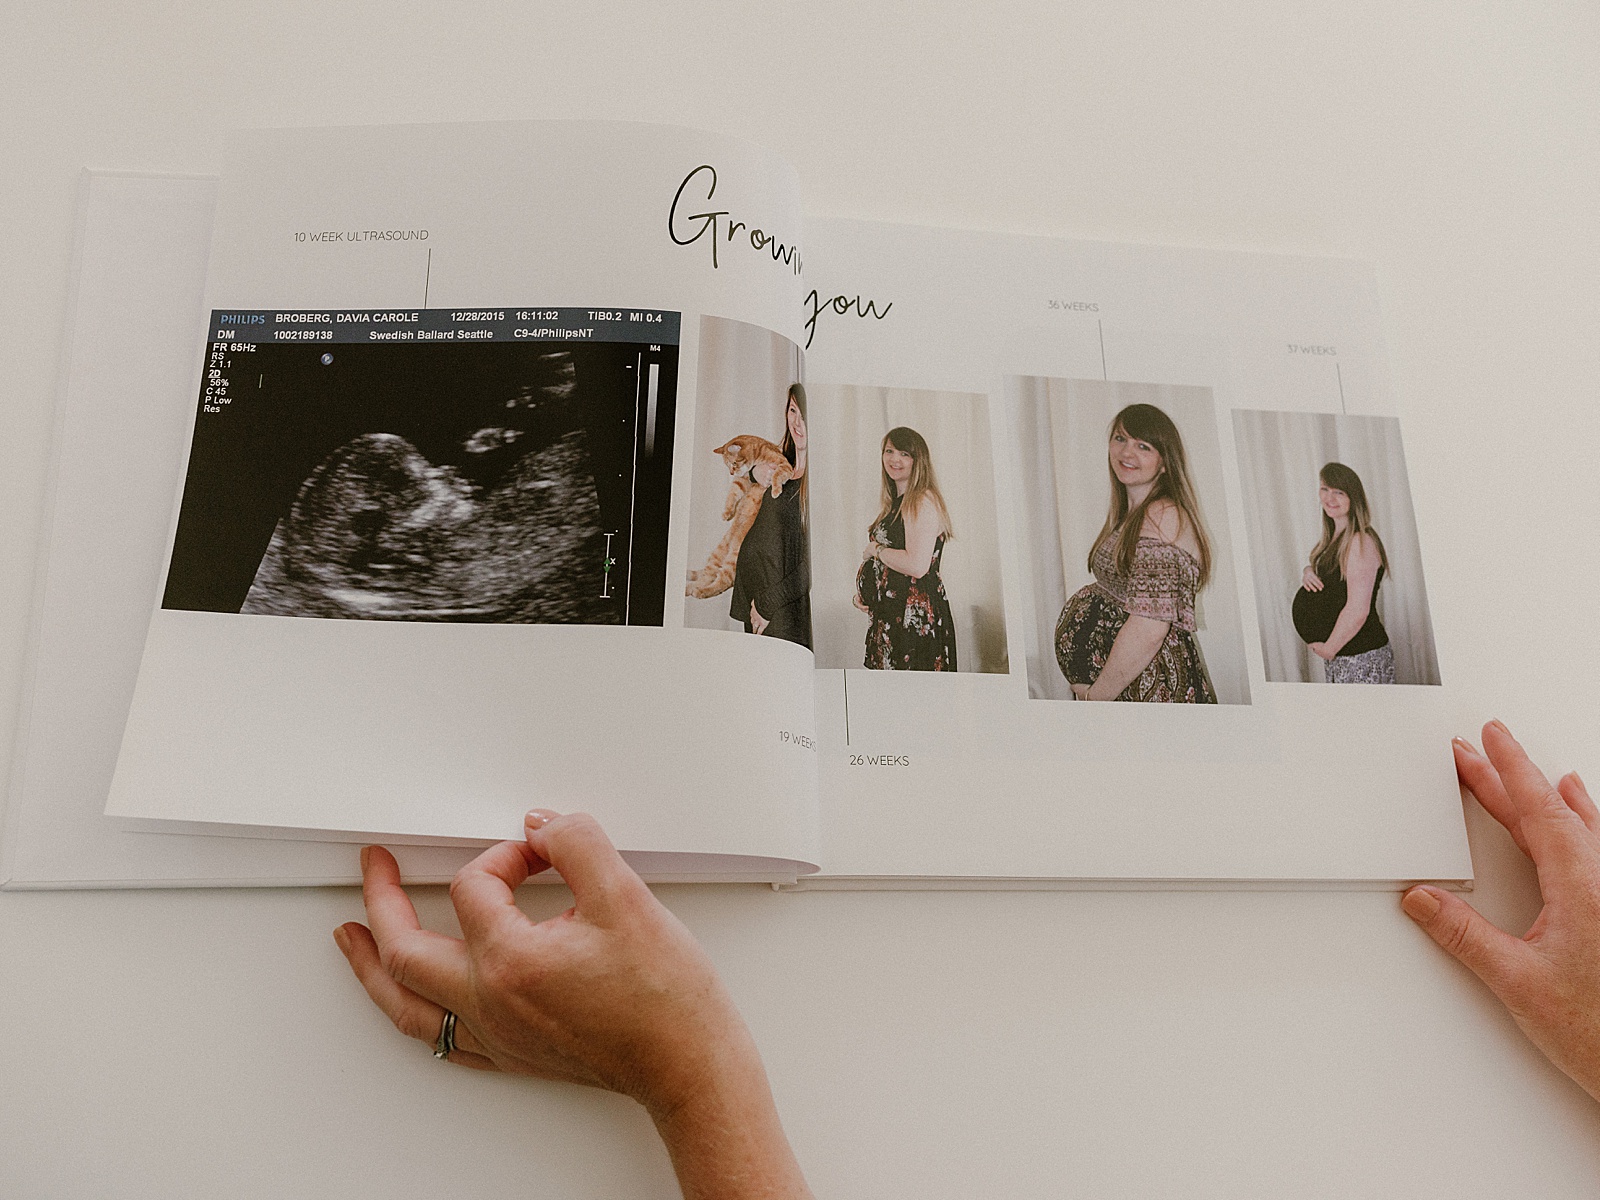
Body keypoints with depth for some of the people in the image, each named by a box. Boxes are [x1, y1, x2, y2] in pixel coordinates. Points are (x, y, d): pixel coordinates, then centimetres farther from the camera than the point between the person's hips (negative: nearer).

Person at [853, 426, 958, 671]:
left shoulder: (923, 501, -12)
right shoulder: (895, 504, 17)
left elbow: (917, 565, -23)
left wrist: (875, 549, -8)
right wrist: (863, 594, 7)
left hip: (915, 617, -9)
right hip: (889, 618, 9)